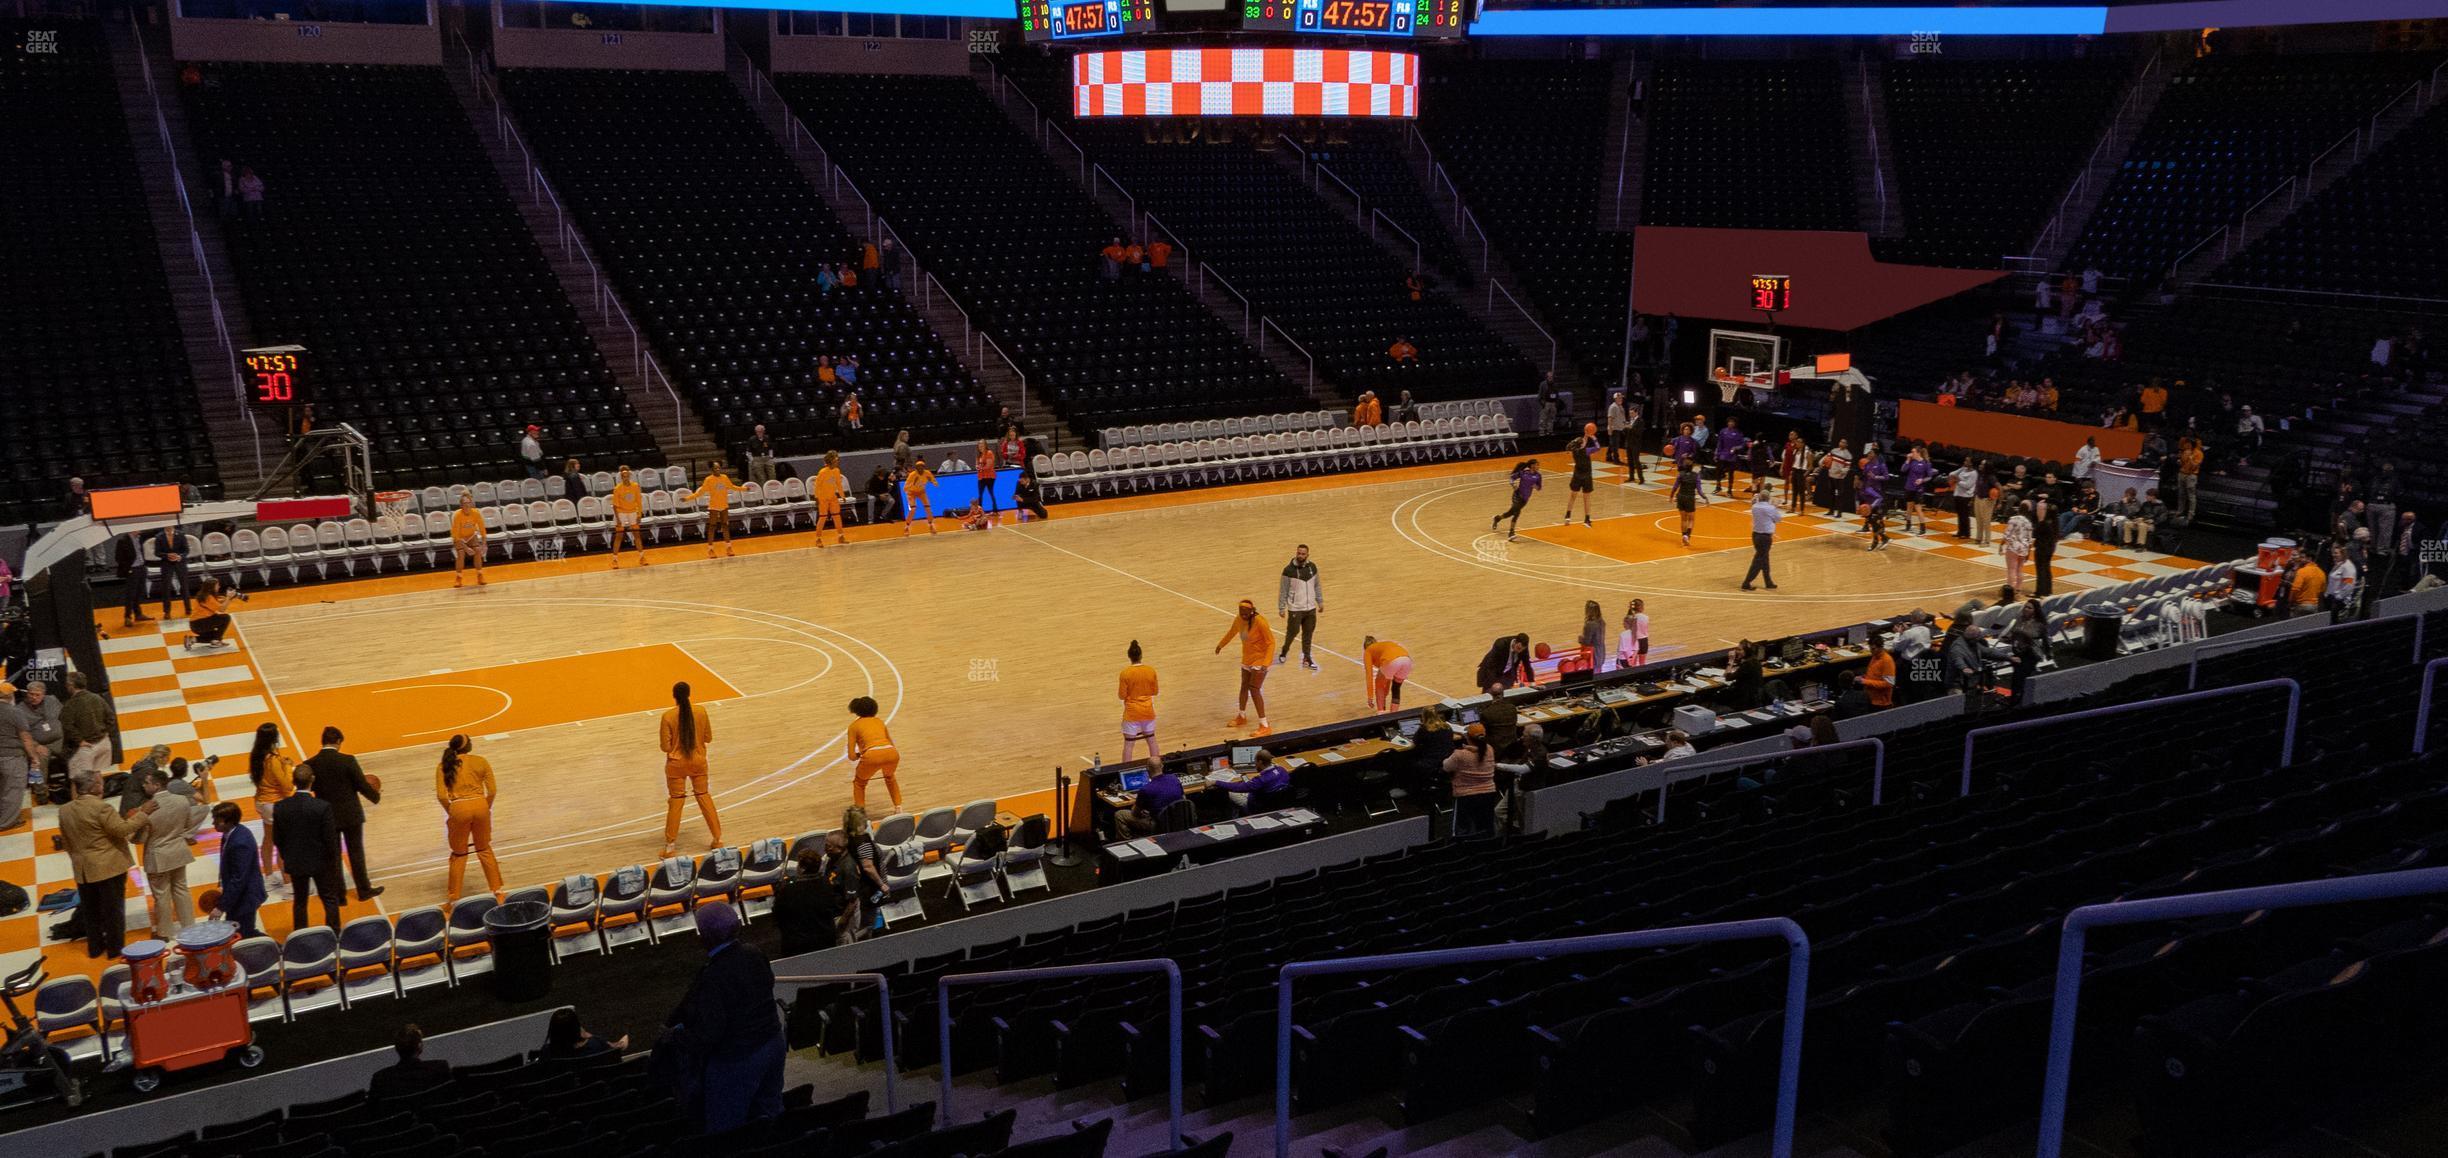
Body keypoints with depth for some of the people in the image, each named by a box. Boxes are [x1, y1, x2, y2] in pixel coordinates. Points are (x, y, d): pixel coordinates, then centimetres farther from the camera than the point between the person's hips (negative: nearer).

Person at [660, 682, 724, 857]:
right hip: (698, 762, 2)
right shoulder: (701, 712, -9)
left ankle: (670, 845, 13)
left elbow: (665, 747, -12)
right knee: (704, 797, 17)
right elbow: (708, 738, 0)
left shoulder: (668, 716, -16)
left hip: (676, 765, -2)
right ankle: (717, 838, 22)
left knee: (675, 802, 9)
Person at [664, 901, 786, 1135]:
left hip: (736, 1061, -7)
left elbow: (706, 1035, -26)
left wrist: (672, 1036, -7)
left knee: (725, 1132, 12)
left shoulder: (713, 977, -28)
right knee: (770, 1113, 25)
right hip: (772, 1044, 7)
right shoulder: (754, 954, -6)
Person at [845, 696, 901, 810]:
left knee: (859, 783, 27)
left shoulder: (854, 725, 19)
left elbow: (852, 756, 14)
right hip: (892, 753, 4)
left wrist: (859, 754, 36)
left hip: (872, 755, -4)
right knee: (890, 777, 38)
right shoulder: (879, 721, 29)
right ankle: (898, 808, 34)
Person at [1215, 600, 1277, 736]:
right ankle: (1241, 716, 44)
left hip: (1260, 659, -7)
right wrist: (1220, 644, 32)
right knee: (1244, 686, 20)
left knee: (1254, 689, -15)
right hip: (1247, 659, 7)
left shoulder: (1260, 622, -25)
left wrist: (1266, 663, -32)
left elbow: (1271, 642, -22)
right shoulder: (1239, 619, -5)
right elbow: (1232, 632, 17)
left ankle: (1265, 726, -12)